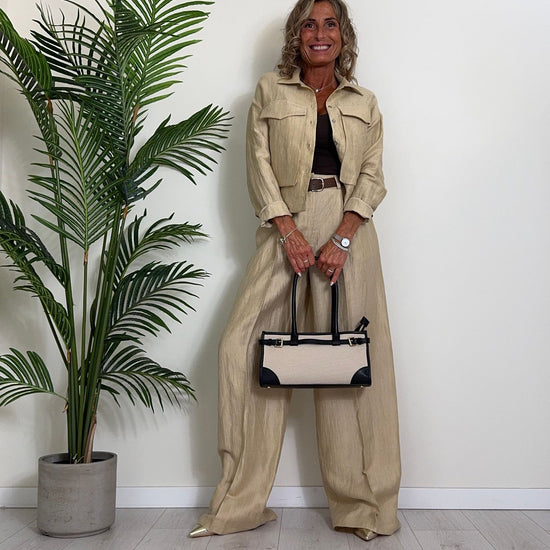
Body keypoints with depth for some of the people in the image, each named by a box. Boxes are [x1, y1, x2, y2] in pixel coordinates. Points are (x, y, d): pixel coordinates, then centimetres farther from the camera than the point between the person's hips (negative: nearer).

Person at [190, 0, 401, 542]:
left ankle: (361, 504, 9)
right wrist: (290, 233, -10)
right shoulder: (269, 92, 10)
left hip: (349, 233, 1)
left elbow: (372, 177, 6)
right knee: (242, 345, -10)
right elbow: (259, 167, 2)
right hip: (286, 227, 0)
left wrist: (341, 239, -10)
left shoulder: (364, 103, 14)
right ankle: (239, 504, 1)